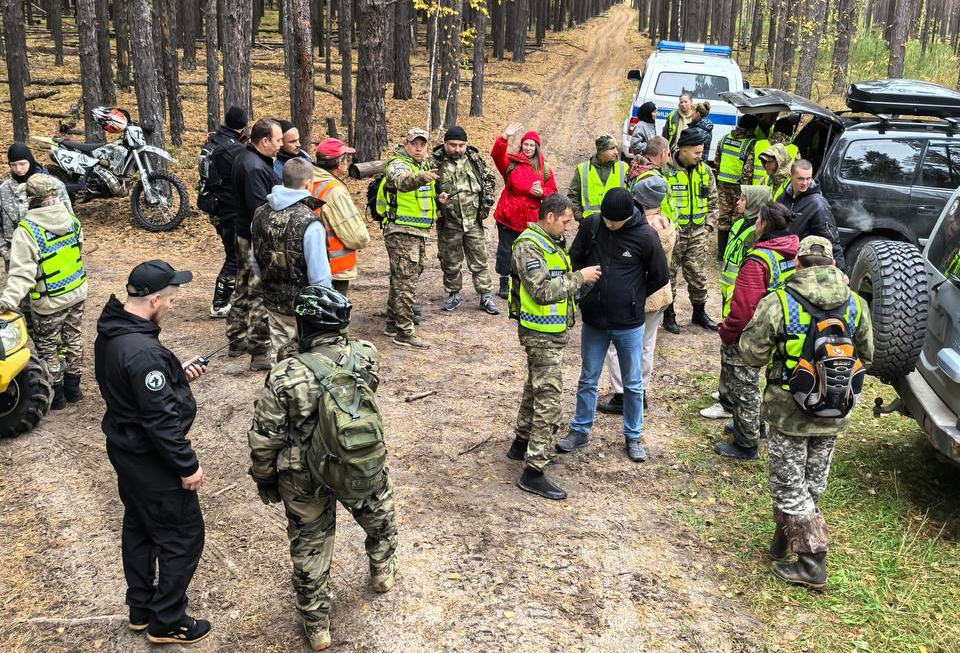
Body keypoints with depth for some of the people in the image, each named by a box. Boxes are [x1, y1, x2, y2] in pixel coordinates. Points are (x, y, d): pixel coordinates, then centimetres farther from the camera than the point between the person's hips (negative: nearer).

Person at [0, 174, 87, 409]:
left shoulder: (27, 230, -23)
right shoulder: (71, 219, -6)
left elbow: (22, 272, -28)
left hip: (50, 301, -5)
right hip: (77, 293, 6)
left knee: (47, 347, 12)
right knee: (73, 339, 19)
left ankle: (56, 394, 22)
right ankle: (73, 387, 32)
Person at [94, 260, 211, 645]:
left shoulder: (111, 331, -1)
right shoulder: (143, 352, -32)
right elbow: (161, 419, -28)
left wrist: (177, 374, 1)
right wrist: (187, 466, -18)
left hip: (125, 449, 10)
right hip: (152, 462, -10)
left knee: (138, 527, 23)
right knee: (183, 537, 6)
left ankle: (140, 609, 39)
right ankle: (167, 623, 19)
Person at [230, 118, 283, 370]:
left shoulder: (244, 158, 10)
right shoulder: (255, 168, -23)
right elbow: (260, 210, -26)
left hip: (244, 234, 11)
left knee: (244, 289, 20)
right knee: (261, 296, -5)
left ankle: (237, 340, 32)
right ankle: (260, 353, 1)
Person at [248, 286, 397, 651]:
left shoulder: (286, 377, -26)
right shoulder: (367, 357, -17)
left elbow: (263, 440, -15)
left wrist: (264, 481, 4)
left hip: (305, 480, -2)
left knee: (310, 549, 20)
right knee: (381, 518, 33)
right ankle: (382, 574, 58)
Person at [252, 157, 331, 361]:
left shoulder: (260, 214, 0)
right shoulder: (309, 223, -22)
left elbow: (256, 261, 11)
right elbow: (320, 278, -21)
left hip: (272, 303, 7)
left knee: (280, 359, 17)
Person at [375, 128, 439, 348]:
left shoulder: (424, 165, 16)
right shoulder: (398, 164, -13)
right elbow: (402, 181, -39)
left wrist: (436, 199, 20)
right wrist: (420, 177, -58)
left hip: (418, 232, 9)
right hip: (401, 232, -9)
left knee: (400, 279, 17)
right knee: (406, 282, -10)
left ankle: (392, 323, 28)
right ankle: (403, 332, -7)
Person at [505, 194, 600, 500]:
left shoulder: (552, 242, 11)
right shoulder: (529, 246, -20)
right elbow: (543, 291, -27)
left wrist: (579, 277, 5)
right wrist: (580, 277, -22)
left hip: (553, 331, 10)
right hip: (541, 334, -10)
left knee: (535, 389, 22)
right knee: (548, 400, -9)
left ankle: (522, 445, 39)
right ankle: (533, 472, -4)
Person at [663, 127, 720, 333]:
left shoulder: (705, 171, 6)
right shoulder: (665, 170, -12)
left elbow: (712, 201, 15)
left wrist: (709, 225, 6)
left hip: (697, 234, 5)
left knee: (698, 275, 12)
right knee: (668, 274, 5)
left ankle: (699, 312, 29)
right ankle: (669, 315, 19)